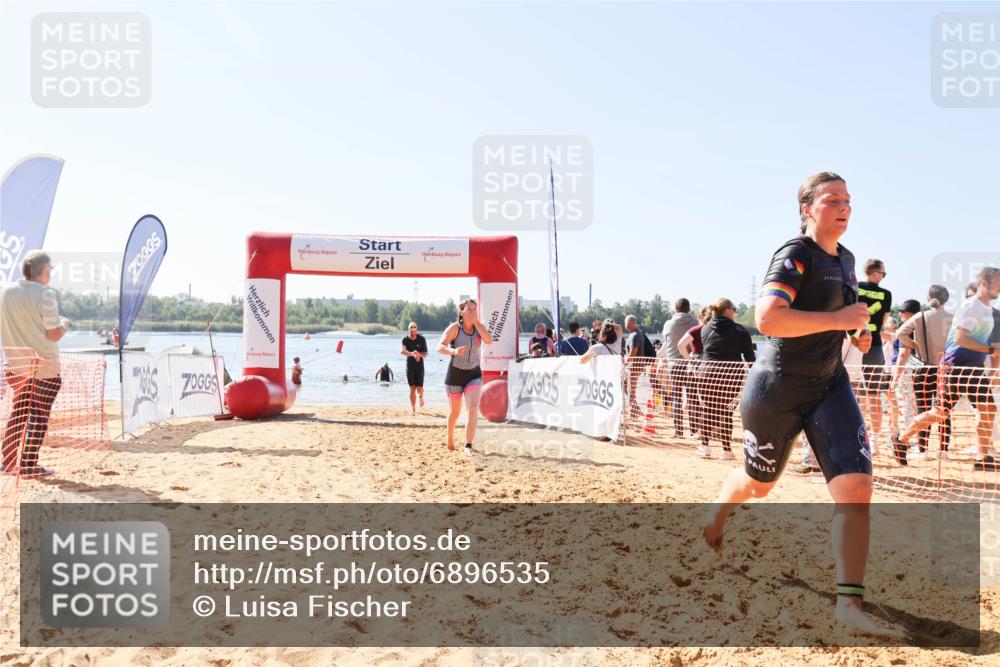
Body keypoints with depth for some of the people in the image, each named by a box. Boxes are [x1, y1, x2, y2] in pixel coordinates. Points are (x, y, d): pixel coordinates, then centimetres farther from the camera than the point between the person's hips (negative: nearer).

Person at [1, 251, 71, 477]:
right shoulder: (45, 294, -17)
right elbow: (54, 334, -17)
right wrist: (64, 324, 4)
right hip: (44, 367, -6)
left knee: (19, 413, 18)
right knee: (39, 416, 3)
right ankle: (28, 465, 4)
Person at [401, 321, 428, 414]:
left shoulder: (422, 339, -6)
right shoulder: (405, 339, -6)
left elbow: (425, 354, -4)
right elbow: (402, 351, -24)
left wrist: (419, 354, -27)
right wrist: (412, 354, -42)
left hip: (419, 366, 0)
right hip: (410, 366, 0)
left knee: (419, 388, -6)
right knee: (412, 388, -1)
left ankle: (421, 396, 30)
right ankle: (413, 408, 8)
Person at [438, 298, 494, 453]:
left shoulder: (479, 327, -1)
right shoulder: (454, 328, -11)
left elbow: (489, 341, -20)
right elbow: (440, 347, -20)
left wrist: (476, 322, -18)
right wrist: (454, 351, -40)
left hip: (474, 374, 2)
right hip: (455, 374, -2)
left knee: (473, 409, -18)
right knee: (455, 412, 13)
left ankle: (468, 446, -16)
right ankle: (450, 439, 41)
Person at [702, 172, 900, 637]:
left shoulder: (845, 259, 9)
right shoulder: (796, 254, -16)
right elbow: (767, 318, -31)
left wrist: (858, 332, 8)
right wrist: (839, 319, -28)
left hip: (830, 385, 6)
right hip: (777, 389, -6)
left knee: (856, 486, -12)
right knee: (758, 483, 15)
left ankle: (849, 603, -8)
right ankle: (716, 513, 50)